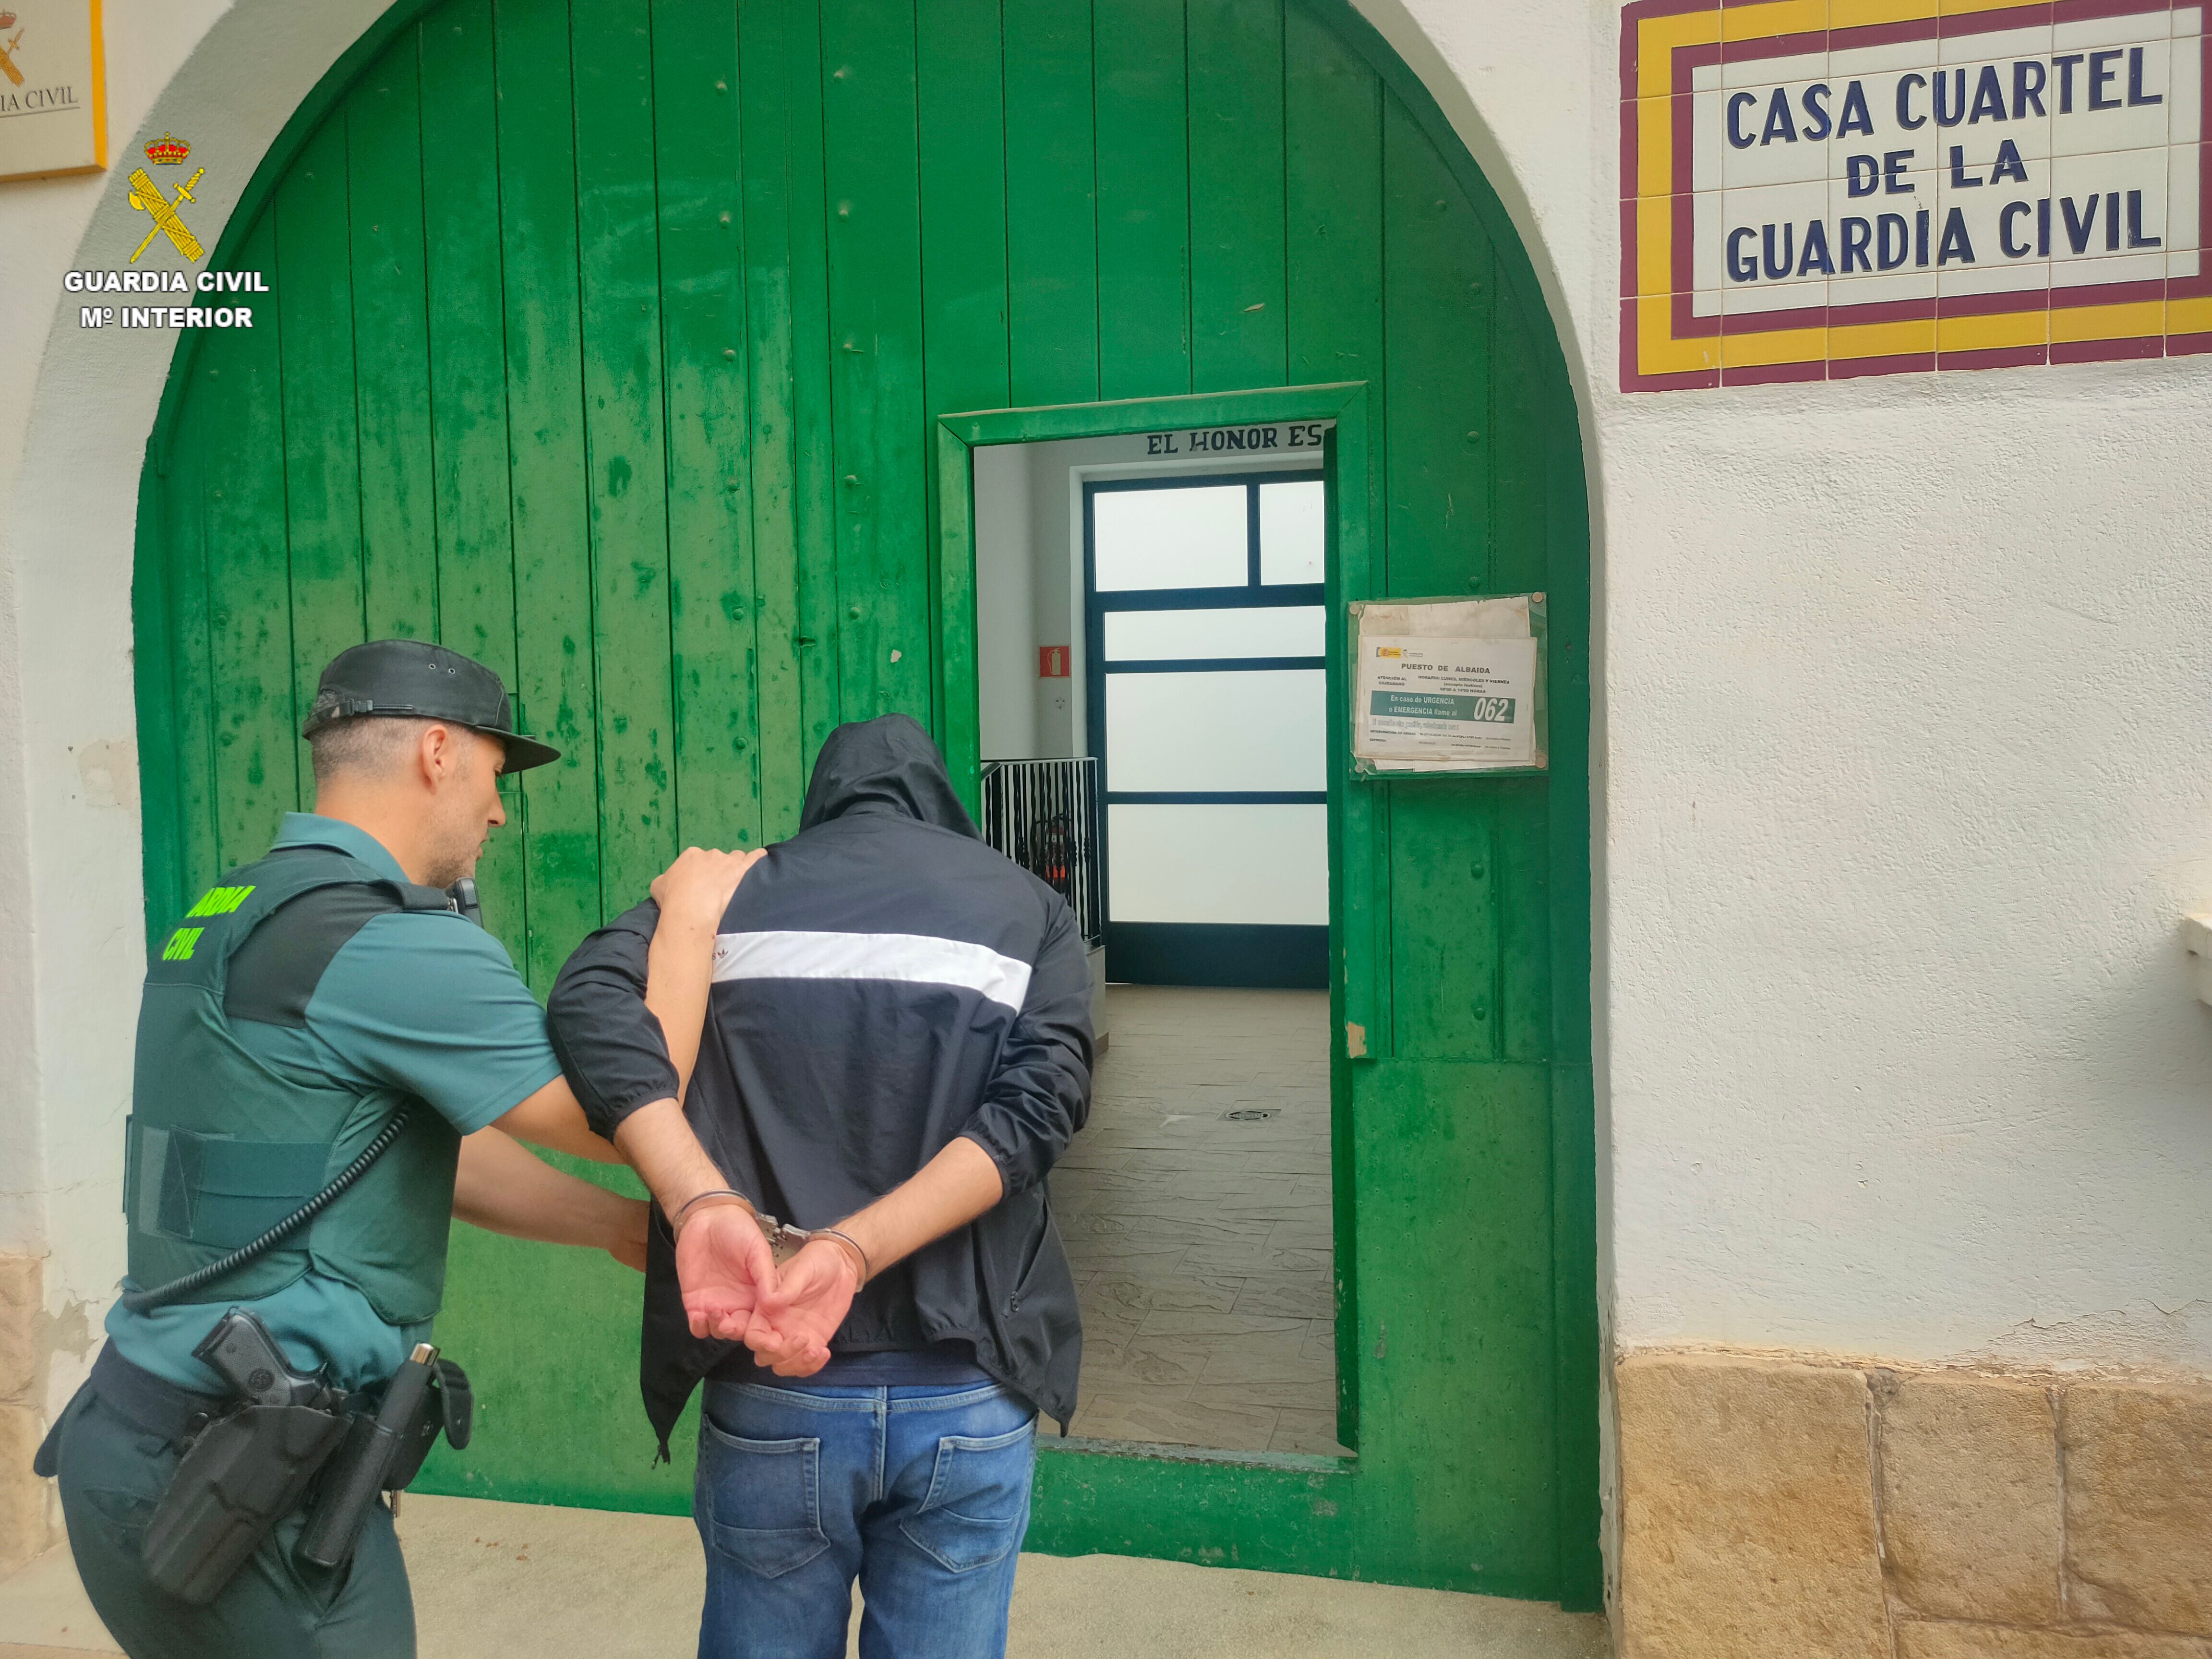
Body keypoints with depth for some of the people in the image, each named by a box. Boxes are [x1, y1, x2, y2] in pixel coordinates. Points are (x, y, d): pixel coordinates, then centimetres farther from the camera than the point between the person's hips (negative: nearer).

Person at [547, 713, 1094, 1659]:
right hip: (969, 1403, 0)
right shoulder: (1030, 908, 6)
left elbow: (592, 1000, -14)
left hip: (771, 1401, 0)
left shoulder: (730, 891, 6)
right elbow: (1038, 1106, -11)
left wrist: (702, 1207, -24)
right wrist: (854, 1252, -19)